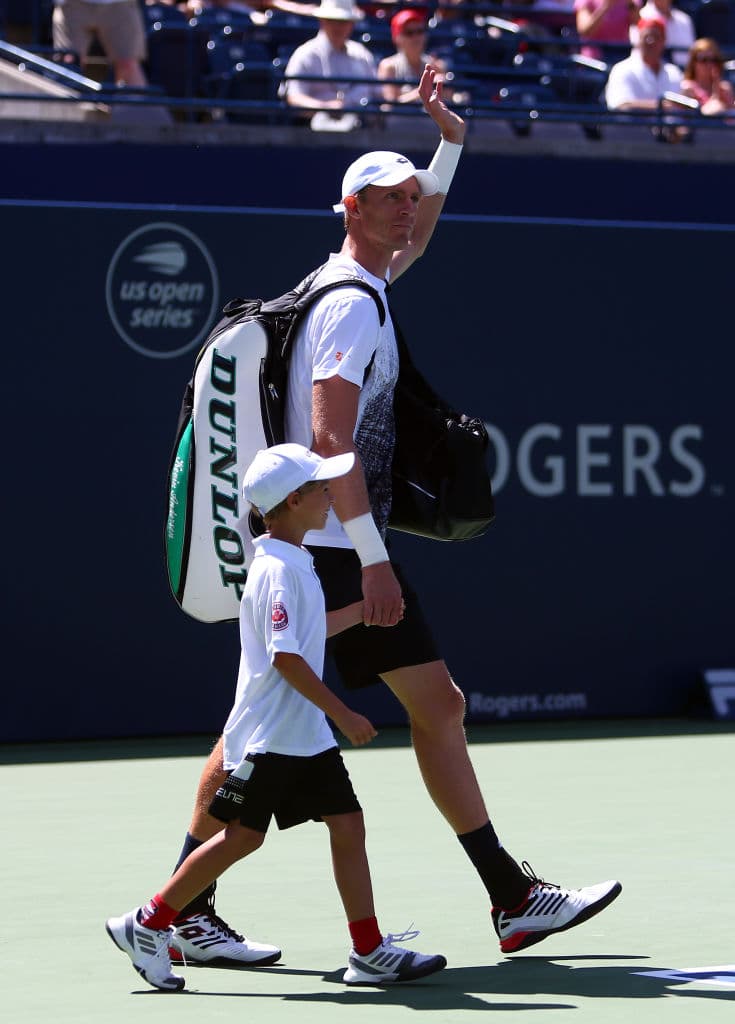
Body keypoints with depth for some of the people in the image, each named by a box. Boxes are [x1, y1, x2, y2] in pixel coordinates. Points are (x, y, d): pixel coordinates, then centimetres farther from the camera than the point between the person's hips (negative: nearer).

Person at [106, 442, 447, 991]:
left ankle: (370, 952, 3)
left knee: (348, 825, 2)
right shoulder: (277, 571, -18)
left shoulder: (295, 564, 12)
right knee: (242, 836, -4)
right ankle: (147, 925, 10)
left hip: (308, 736, 9)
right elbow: (285, 657, -23)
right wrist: (342, 714, -21)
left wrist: (363, 610, 29)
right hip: (268, 735, -9)